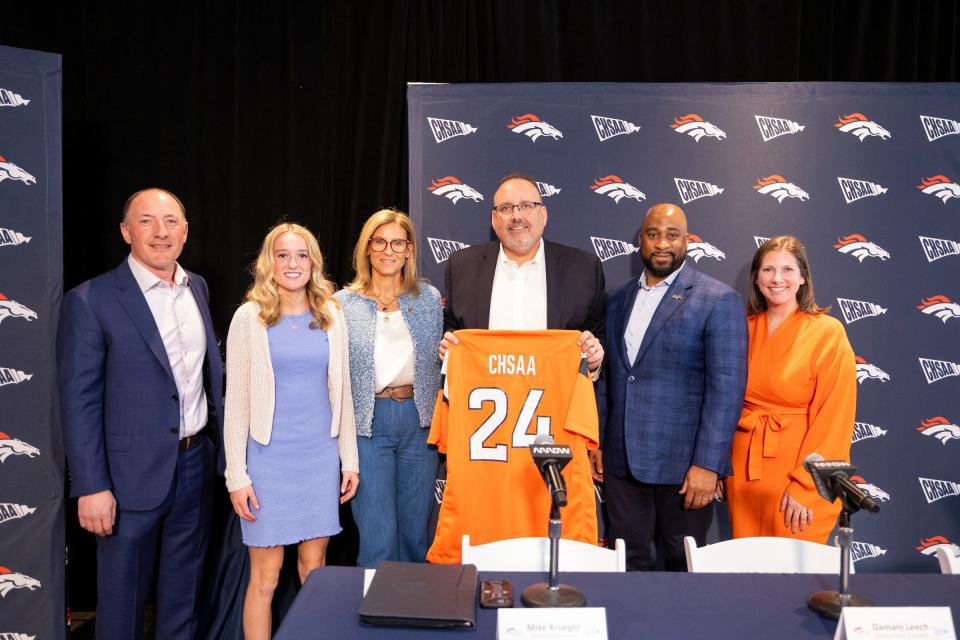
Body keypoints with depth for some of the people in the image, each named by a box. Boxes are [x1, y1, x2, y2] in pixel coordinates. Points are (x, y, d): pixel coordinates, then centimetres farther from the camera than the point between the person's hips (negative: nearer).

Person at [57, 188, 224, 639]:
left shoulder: (197, 288, 6)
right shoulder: (90, 301, -12)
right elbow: (79, 402, -12)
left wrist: (225, 443, 11)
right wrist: (91, 487, -14)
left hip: (196, 463, 5)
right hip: (133, 473, -5)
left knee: (184, 592, 20)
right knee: (123, 595, 13)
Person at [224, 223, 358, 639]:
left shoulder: (331, 316, 5)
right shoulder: (250, 317, -4)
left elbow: (341, 392, 10)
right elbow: (236, 402, -4)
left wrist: (350, 459, 8)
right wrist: (237, 475, -7)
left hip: (321, 456, 3)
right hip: (269, 458, -3)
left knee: (314, 566, 11)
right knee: (266, 574, 3)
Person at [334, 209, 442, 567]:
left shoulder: (429, 298, 6)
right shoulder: (343, 303, 1)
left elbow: (439, 363, 10)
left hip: (419, 420, 2)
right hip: (368, 422, -2)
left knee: (415, 532, 12)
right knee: (378, 540, -1)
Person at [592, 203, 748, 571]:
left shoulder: (718, 300, -6)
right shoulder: (619, 300, 11)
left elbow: (727, 387, -11)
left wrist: (707, 464, -16)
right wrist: (597, 442, 9)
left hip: (683, 464, -4)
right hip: (621, 461, 5)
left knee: (684, 565, 10)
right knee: (629, 562, 12)